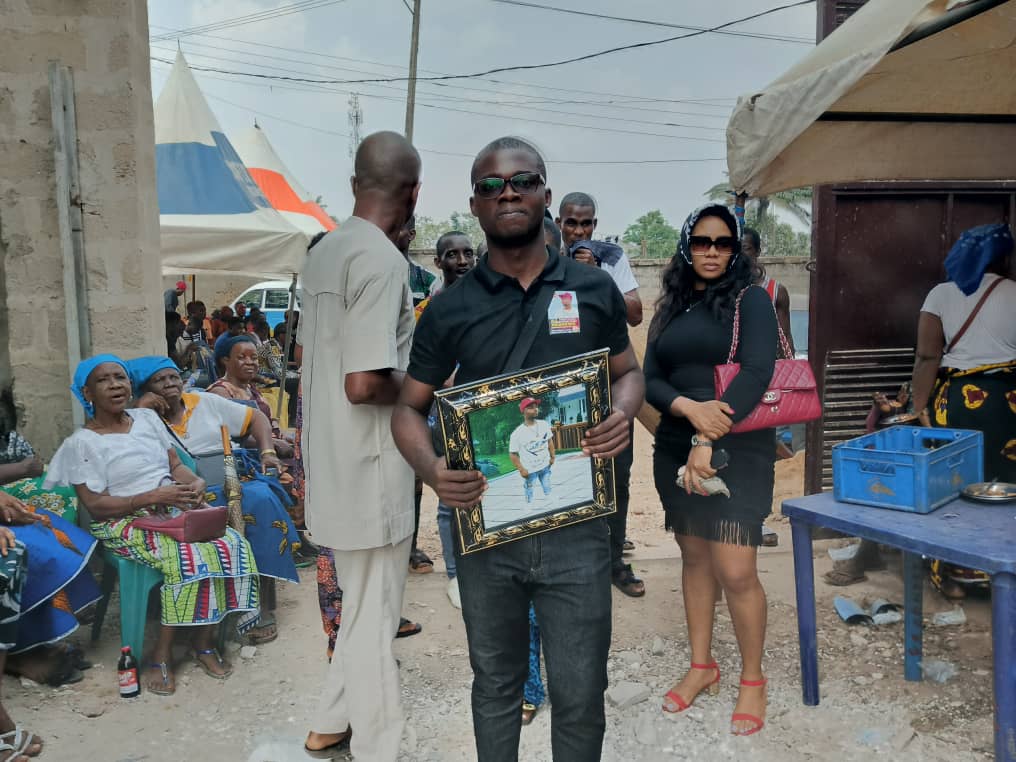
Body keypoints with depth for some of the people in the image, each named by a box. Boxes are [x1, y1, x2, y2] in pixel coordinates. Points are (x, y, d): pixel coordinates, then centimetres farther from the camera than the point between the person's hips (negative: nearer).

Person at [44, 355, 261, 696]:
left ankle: (204, 642, -9)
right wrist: (154, 496, -19)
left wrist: (195, 482, -10)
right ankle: (162, 653, -15)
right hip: (126, 522, -5)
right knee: (188, 558, -33)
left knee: (231, 544, -22)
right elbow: (96, 506, -9)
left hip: (175, 508, 5)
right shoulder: (81, 443, -3)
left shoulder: (147, 418, 13)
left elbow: (175, 465, 14)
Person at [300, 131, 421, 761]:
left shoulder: (324, 252, 8)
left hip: (333, 462, 9)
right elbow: (365, 384, -27)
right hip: (369, 468, -9)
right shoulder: (383, 260, -20)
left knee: (360, 604, 24)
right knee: (374, 615, 6)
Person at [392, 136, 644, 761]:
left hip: (576, 526, 0)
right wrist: (432, 469, -17)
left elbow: (628, 371, 13)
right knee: (496, 683, 19)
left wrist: (623, 414, -10)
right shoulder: (450, 310, -1)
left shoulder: (595, 291, 0)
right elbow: (410, 408, 4)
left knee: (580, 691, 9)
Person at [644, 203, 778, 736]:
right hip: (675, 449, 5)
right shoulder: (670, 308, 10)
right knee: (694, 557, 13)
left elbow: (756, 373, -16)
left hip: (738, 451, -4)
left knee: (735, 571, -7)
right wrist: (689, 407, -19)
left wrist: (709, 441, -25)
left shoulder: (751, 300, -3)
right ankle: (701, 667, 28)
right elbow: (650, 381, 3)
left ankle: (752, 680, 14)